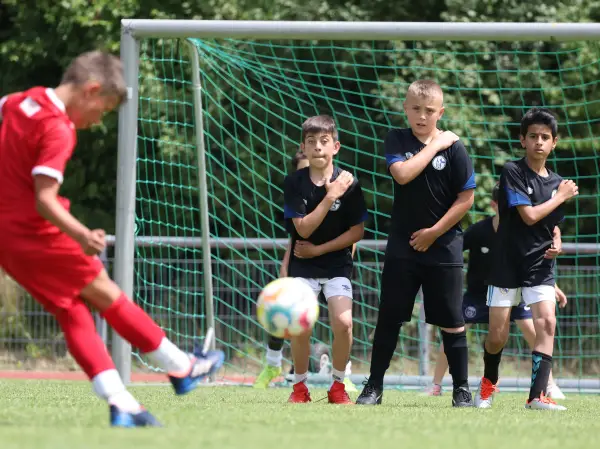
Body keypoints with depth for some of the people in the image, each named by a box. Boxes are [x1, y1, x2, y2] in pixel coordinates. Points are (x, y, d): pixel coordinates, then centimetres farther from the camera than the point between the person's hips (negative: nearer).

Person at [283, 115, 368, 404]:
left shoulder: (349, 184, -9)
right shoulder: (294, 183, -8)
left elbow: (357, 231, -5)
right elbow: (303, 229, -15)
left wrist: (319, 250, -10)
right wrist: (331, 197, -23)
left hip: (337, 264, 0)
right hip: (303, 265, 0)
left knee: (343, 323, -18)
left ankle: (338, 386, 2)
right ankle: (300, 386, 9)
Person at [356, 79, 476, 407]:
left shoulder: (454, 148, -5)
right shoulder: (397, 140, 0)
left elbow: (466, 198, -5)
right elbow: (402, 174, -19)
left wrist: (435, 232, -8)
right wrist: (434, 145, -15)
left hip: (443, 246, -1)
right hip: (402, 245, 1)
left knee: (451, 321, 1)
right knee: (389, 316, 2)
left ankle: (461, 388, 9)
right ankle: (374, 386, 9)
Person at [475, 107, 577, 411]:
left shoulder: (557, 183, 8)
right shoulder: (513, 172, -9)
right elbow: (529, 215, -18)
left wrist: (556, 244, 0)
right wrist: (560, 197, -7)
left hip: (540, 268, 3)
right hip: (507, 266, -3)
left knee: (546, 323, -17)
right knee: (498, 335, 1)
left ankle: (537, 395, -18)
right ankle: (488, 382, 31)